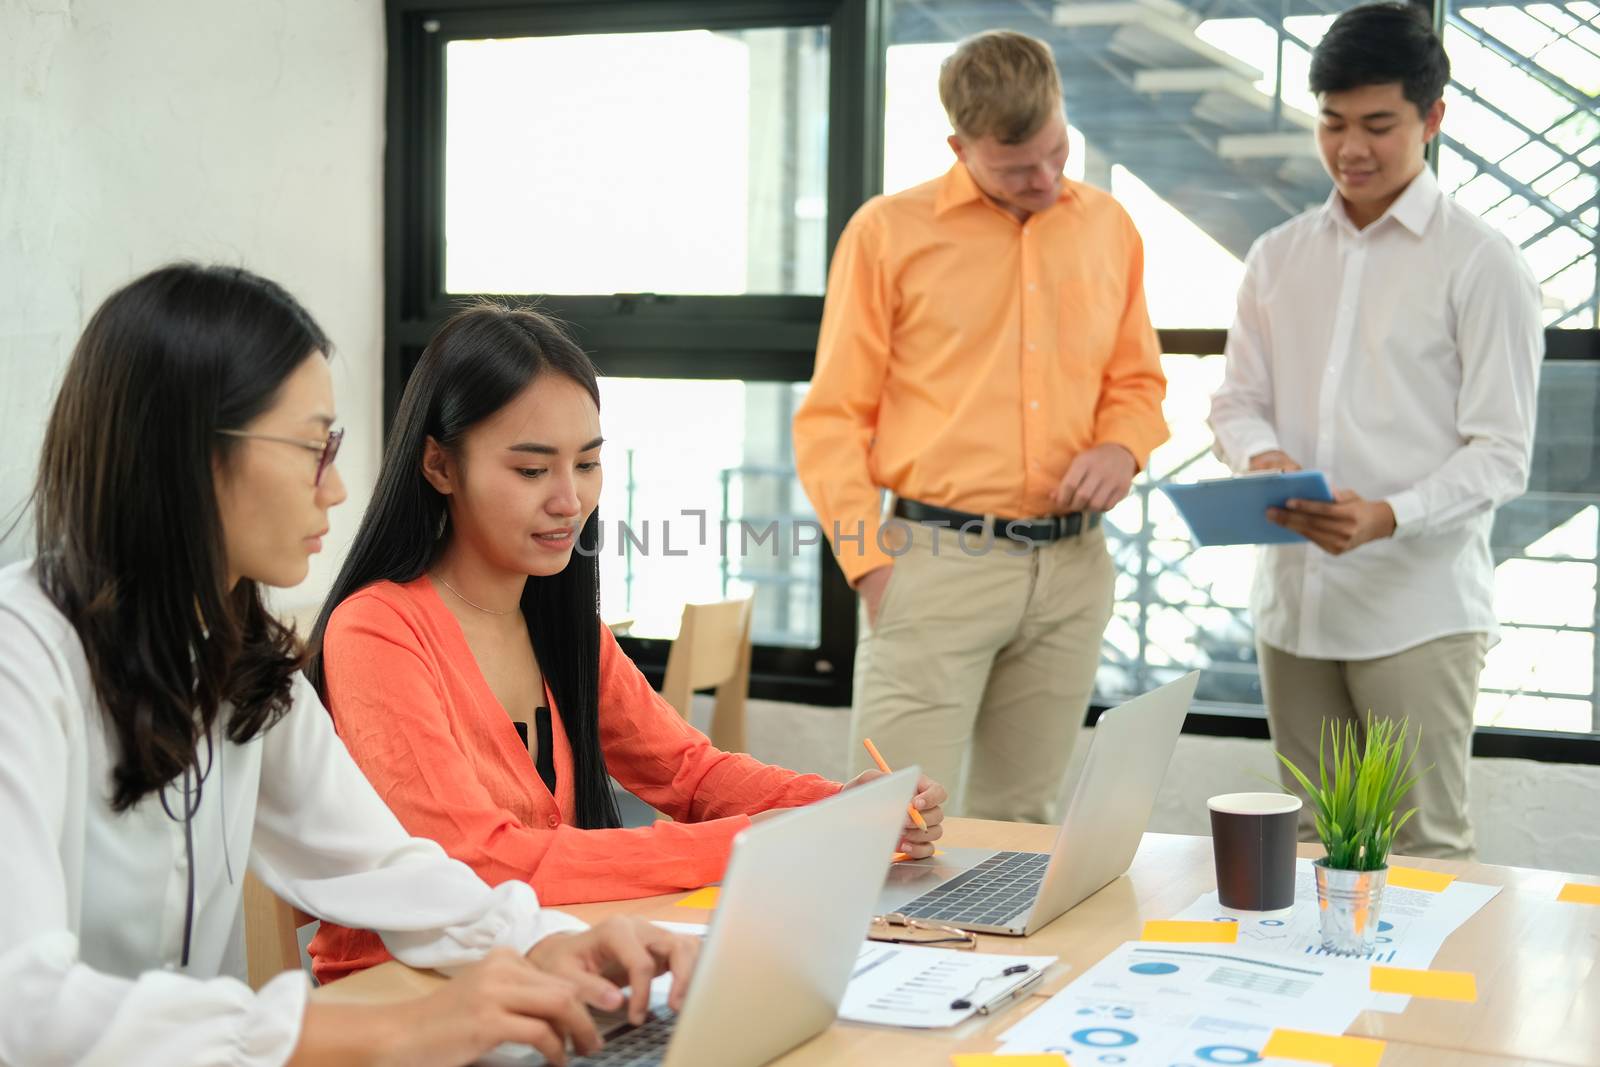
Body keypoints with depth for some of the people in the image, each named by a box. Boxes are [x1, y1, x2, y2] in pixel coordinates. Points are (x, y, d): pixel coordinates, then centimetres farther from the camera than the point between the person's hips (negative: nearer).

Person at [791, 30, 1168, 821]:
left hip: (1072, 569, 4)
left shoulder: (1108, 226, 11)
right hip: (934, 560, -4)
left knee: (1020, 820, 9)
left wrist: (1122, 448, -2)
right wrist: (869, 563, -8)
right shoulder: (890, 231, -1)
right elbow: (832, 419, 0)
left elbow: (1137, 382, 20)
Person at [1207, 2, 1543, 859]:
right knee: (1310, 841, 12)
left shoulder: (1479, 264, -3)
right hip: (1292, 597, 5)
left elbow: (1501, 453, -8)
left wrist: (1388, 517, -25)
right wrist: (1260, 456, -12)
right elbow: (1235, 401, 13)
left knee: (1424, 847, -4)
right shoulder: (1277, 258, 12)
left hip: (1419, 605, -5)